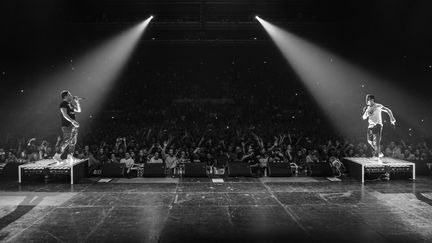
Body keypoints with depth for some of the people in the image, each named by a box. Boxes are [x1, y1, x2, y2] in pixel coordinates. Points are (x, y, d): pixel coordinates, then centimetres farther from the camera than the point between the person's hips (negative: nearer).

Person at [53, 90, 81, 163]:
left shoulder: (70, 104, 19)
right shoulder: (63, 104, -6)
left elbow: (79, 110, 24)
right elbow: (65, 114, -19)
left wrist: (77, 102, 12)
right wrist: (72, 121, -33)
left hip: (73, 125, 9)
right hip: (67, 125, -9)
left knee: (73, 142, 7)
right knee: (66, 141, -12)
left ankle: (70, 156, 11)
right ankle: (57, 155, -5)